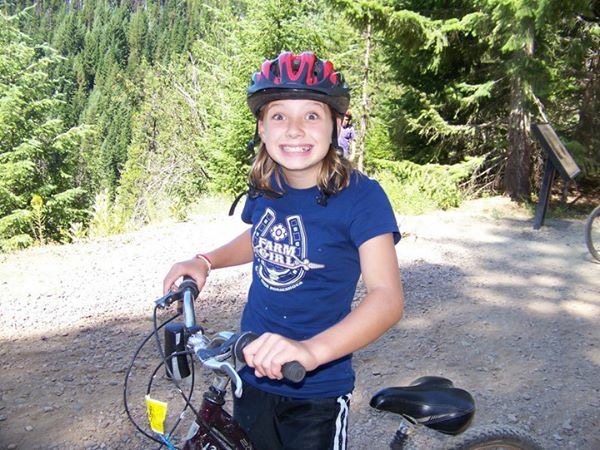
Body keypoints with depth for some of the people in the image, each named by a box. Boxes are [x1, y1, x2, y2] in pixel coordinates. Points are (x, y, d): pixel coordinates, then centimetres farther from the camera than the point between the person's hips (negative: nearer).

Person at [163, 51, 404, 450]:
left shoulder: (361, 197, -21)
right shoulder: (264, 188, -5)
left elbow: (388, 297, -31)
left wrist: (312, 350, -46)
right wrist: (205, 261, 0)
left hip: (316, 391, -5)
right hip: (252, 375, 5)